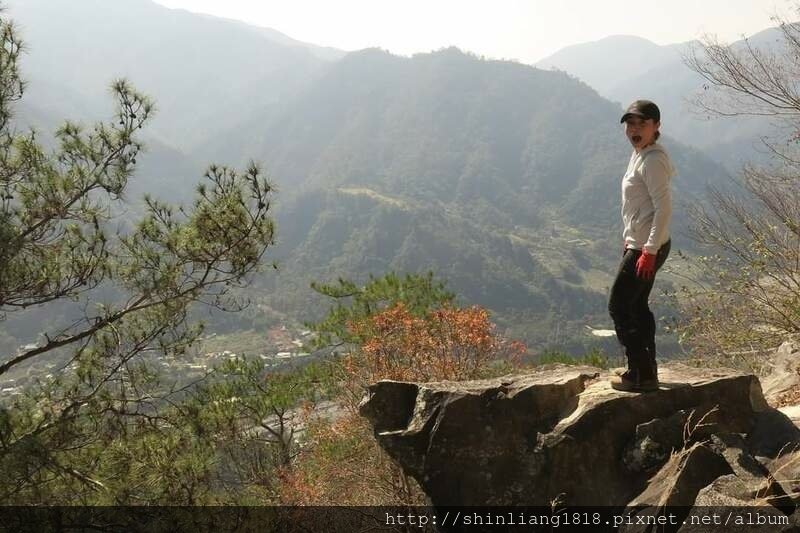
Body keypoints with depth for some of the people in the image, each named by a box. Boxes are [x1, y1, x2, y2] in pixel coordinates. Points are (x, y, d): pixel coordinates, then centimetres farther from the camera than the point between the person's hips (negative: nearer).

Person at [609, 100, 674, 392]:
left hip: (647, 248, -10)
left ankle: (641, 375, 0)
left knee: (618, 306, -5)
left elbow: (664, 208, -24)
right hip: (638, 244, 10)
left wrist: (649, 251, -26)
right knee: (637, 305, 18)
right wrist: (630, 239, 23)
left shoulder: (652, 160, -19)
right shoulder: (640, 154, 12)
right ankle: (646, 367, 29)